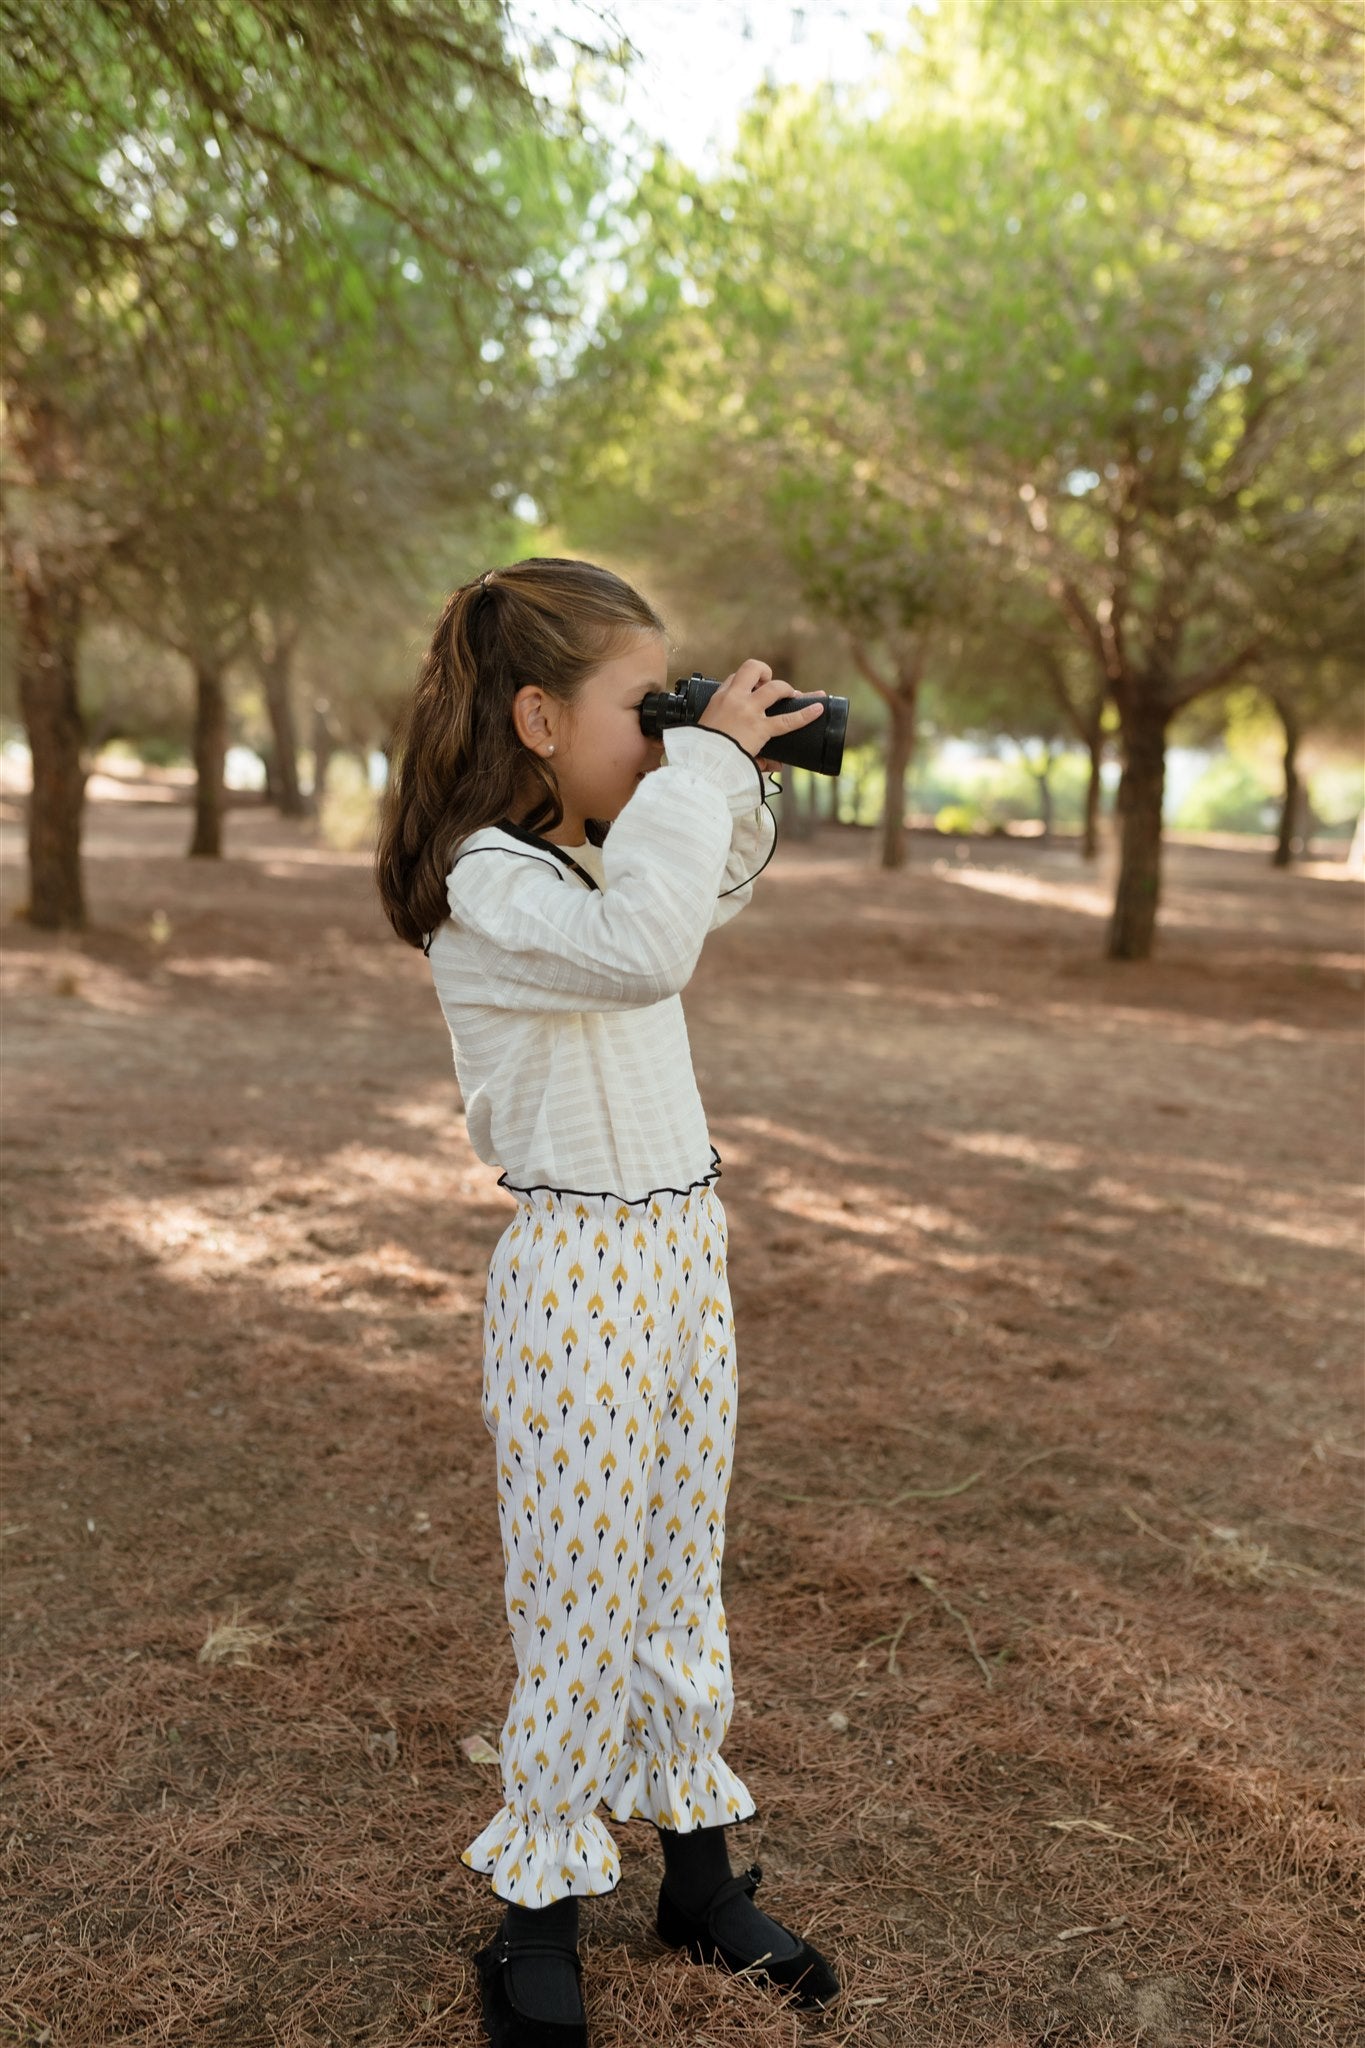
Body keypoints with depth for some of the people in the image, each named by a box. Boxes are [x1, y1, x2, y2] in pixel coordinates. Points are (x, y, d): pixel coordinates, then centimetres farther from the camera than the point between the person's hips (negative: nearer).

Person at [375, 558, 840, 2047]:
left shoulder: (599, 856, 9)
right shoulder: (482, 884, -19)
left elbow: (718, 888, 27)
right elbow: (641, 949, -38)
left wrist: (735, 777, 8)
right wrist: (707, 758, -27)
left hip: (683, 1251, 8)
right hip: (580, 1274, -8)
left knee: (680, 1584, 18)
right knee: (578, 1608, 5)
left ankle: (700, 1877, 36)